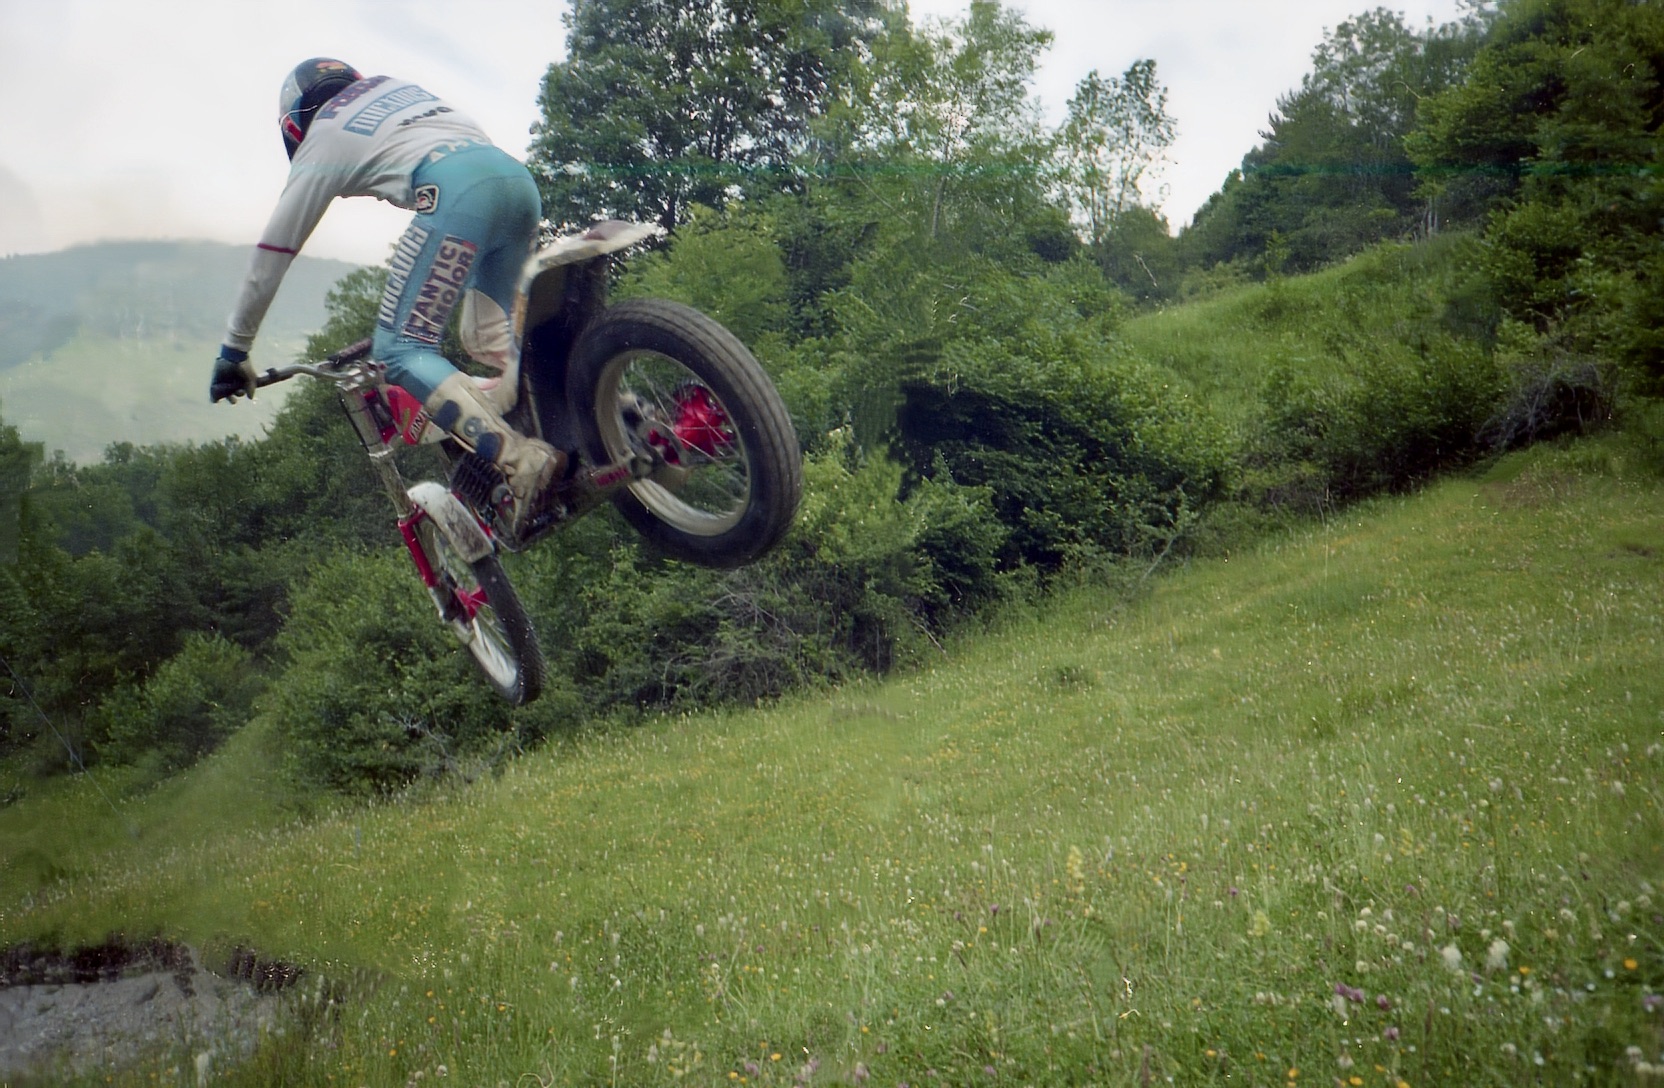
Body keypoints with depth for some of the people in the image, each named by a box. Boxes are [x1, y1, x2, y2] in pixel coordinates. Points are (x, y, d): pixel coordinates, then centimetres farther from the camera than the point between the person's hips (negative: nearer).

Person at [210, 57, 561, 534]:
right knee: (489, 342, 18)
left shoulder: (322, 138, 21)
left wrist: (234, 351, 31)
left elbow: (272, 254, 23)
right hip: (520, 177, 7)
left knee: (400, 350, -5)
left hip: (457, 190, -7)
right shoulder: (394, 86, 37)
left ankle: (522, 461, -24)